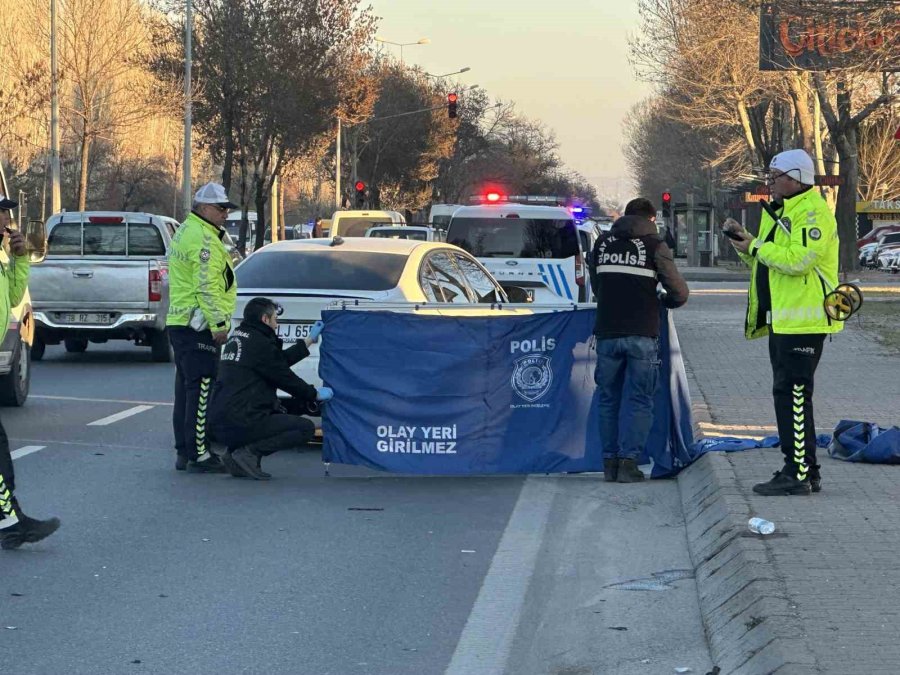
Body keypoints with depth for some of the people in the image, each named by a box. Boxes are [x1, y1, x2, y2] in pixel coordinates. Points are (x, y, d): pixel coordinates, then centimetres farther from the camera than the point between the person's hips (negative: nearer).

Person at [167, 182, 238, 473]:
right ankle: (199, 455, -9)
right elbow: (206, 286, -21)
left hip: (179, 323, 11)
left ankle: (184, 452, 18)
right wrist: (219, 324, -19)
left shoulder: (185, 232, 19)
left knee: (186, 388, 14)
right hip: (198, 326, -11)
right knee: (201, 390, -9)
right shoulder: (203, 239, -15)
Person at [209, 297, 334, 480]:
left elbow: (280, 361, 28)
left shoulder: (236, 338, 19)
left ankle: (235, 452, 10)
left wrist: (310, 340, 35)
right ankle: (250, 452, -12)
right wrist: (316, 394, 13)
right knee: (306, 428, -2)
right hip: (243, 423, -9)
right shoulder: (260, 344, -10)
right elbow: (286, 379, -4)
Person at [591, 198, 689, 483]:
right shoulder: (654, 245, -1)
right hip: (642, 335, -3)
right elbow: (679, 292, -2)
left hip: (607, 334, 3)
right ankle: (628, 462, -4)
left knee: (608, 399, 11)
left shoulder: (603, 243, 10)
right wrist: (661, 300, 19)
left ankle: (610, 463, 11)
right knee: (639, 400, 2)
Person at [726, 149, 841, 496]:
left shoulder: (813, 211, -13)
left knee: (793, 395, -11)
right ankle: (806, 471, 19)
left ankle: (798, 474, -11)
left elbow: (797, 259, -24)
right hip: (783, 320, 11)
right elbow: (770, 259, 24)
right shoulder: (782, 212, 20)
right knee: (788, 395, 13)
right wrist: (746, 242, 8)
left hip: (803, 321, -11)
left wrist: (756, 248, -14)